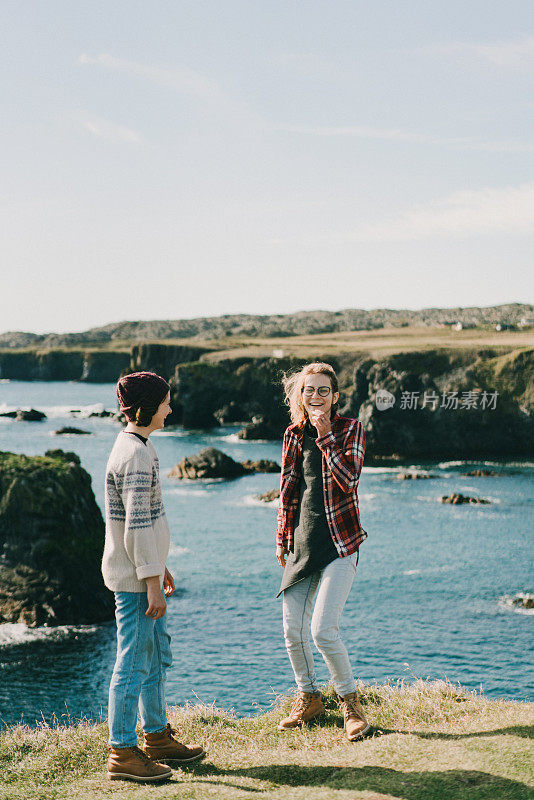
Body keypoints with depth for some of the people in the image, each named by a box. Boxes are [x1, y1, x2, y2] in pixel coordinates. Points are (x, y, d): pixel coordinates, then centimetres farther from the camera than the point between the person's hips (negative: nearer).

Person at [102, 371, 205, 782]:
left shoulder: (139, 447, 13)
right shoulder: (135, 455, -20)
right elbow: (137, 526, -23)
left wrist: (160, 566, 25)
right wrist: (152, 584, -22)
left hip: (142, 572, 11)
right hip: (134, 579, -11)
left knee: (157, 656, 18)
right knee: (134, 663, -3)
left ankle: (157, 737, 30)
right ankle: (123, 754, 5)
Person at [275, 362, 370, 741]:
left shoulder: (350, 429, -4)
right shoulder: (294, 435, 8)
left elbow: (348, 479, -19)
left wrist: (325, 435, -19)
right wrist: (282, 539, 15)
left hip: (339, 543, -5)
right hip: (301, 543, 5)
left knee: (322, 629, -13)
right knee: (292, 630, 5)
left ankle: (350, 702, 8)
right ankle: (309, 698, 28)